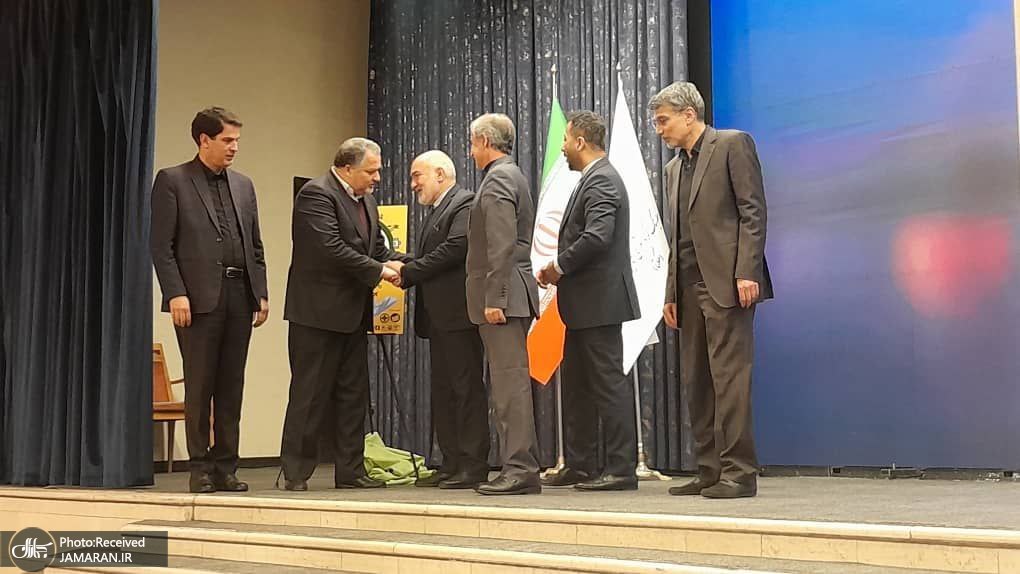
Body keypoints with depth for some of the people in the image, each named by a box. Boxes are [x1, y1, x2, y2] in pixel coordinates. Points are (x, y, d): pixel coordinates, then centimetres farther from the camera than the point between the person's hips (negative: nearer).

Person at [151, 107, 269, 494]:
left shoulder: (243, 185, 16)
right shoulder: (172, 181, 0)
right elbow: (161, 245, -5)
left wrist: (261, 292, 9)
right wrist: (175, 294, -14)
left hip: (239, 296, 5)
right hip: (198, 298, -5)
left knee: (231, 386, 6)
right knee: (199, 386, 0)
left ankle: (226, 467, 12)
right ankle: (200, 468, 8)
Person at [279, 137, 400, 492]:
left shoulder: (366, 200, 15)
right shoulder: (317, 194, -13)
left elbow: (377, 247, 18)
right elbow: (331, 248, -22)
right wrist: (378, 271, -19)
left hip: (353, 314, 9)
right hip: (318, 312, -9)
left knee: (353, 394, 10)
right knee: (310, 394, -3)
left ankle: (350, 471, 16)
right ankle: (295, 473, 6)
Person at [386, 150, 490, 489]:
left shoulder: (465, 204, -7)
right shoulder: (435, 211, 23)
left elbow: (456, 248, -20)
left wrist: (408, 271, -14)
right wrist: (403, 266, -1)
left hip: (459, 312, -10)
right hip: (438, 315, 10)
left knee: (467, 388, -6)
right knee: (443, 391, 10)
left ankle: (474, 467, -3)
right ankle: (452, 465, 15)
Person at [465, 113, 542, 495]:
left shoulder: (497, 179, -10)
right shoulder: (511, 176, 21)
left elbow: (502, 246, -20)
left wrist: (494, 300, -22)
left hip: (504, 296, -10)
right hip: (511, 296, 10)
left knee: (510, 381, -10)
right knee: (510, 382, 11)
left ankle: (520, 470, -9)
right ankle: (521, 466, 14)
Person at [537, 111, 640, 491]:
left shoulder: (601, 180, -14)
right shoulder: (593, 179, 18)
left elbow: (597, 237, -25)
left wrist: (559, 266, -13)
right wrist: (560, 269, 6)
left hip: (599, 299, -11)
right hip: (584, 303, 11)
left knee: (609, 382, -6)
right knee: (576, 385, 13)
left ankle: (622, 468, -1)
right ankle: (579, 467, 20)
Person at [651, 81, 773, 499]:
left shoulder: (733, 145, 1)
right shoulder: (674, 168, 22)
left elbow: (753, 212, -8)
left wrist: (747, 273, -16)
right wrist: (671, 294, 15)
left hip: (726, 282, -8)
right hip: (690, 287, 8)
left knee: (729, 377, -10)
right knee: (696, 382, 7)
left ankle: (739, 472, -7)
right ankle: (709, 471, 13)